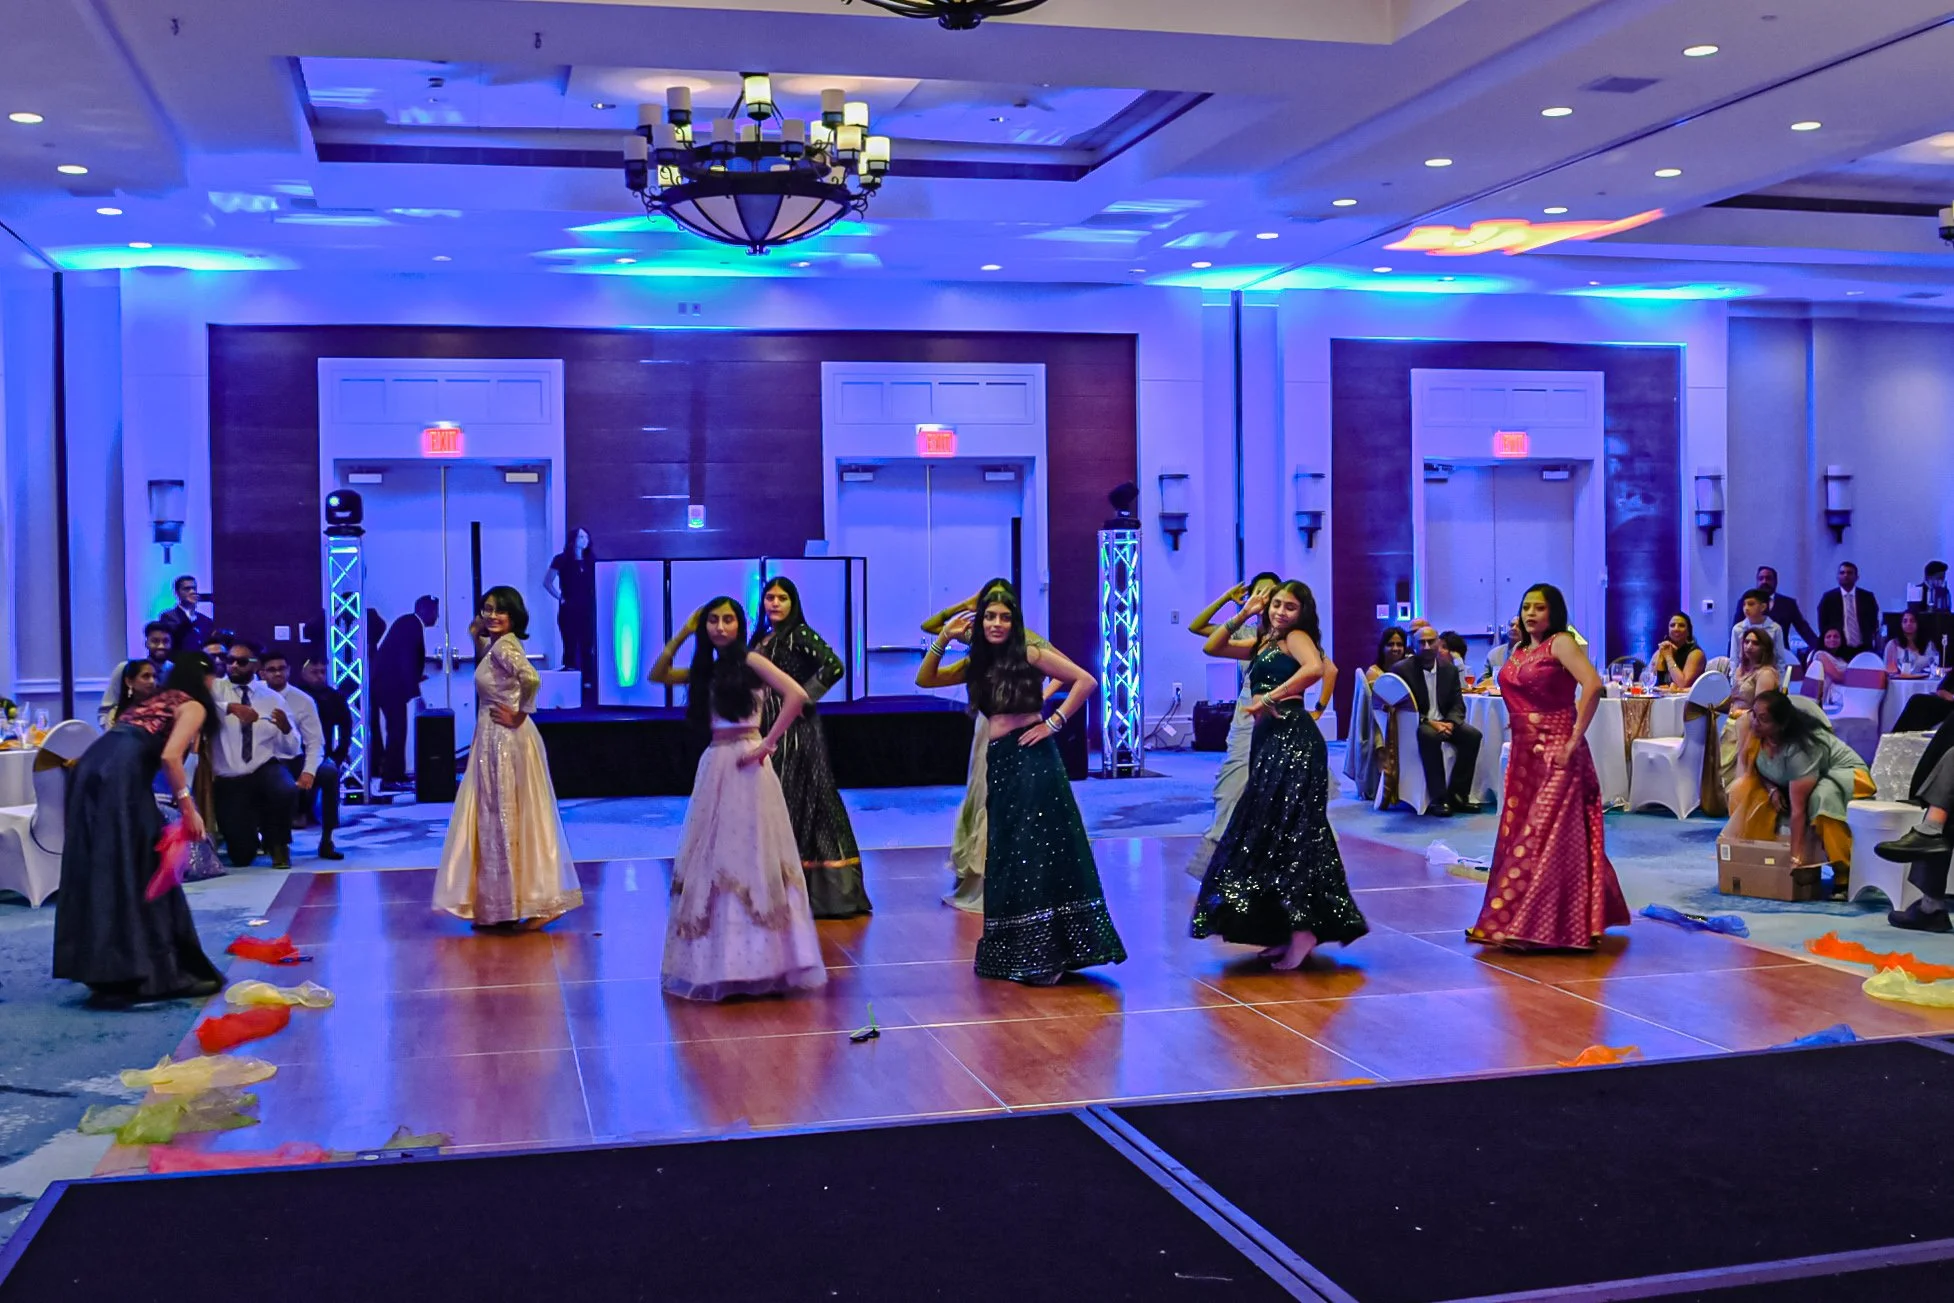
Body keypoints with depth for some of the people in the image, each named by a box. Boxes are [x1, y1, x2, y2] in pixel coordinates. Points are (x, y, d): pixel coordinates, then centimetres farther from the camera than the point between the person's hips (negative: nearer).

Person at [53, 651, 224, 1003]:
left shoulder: (157, 700, 31)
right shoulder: (194, 706, 7)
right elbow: (169, 757, -9)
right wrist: (188, 807, -5)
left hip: (91, 768, 8)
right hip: (120, 775, -8)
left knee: (101, 869, 11)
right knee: (143, 870, -4)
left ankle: (108, 972, 16)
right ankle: (162, 971, -2)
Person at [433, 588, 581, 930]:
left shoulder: (505, 646, -17)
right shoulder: (494, 645, 11)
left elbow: (532, 679, -32)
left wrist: (519, 716, -20)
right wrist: (477, 639, 13)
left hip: (507, 740, -10)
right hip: (492, 740, 10)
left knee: (507, 819, -3)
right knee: (496, 820, 13)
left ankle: (535, 903, 3)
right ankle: (501, 906, 18)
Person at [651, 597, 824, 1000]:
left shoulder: (750, 661, -5)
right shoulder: (706, 669, 15)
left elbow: (796, 695, -17)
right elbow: (657, 674, 16)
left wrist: (767, 744, -17)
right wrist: (682, 635, 7)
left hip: (745, 767, -7)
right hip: (714, 768, 7)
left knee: (750, 857, -3)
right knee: (713, 860, 9)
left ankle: (758, 960, 5)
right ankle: (720, 962, 18)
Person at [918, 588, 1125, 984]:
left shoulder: (1031, 655, -3)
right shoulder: (976, 664, 13)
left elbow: (1086, 681, -6)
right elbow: (925, 680, 10)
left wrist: (1054, 723, -10)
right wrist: (944, 639, 1)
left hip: (1032, 759, -6)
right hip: (998, 763, 7)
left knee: (1040, 852, -8)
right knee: (1007, 857, 10)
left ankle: (1047, 953, -6)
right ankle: (1018, 954, 19)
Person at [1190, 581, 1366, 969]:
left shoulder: (1296, 638, -3)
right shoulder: (1262, 643, 20)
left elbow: (1314, 668, -23)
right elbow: (1212, 647, 20)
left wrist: (1270, 697, -18)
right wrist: (1242, 614, 12)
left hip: (1292, 741, -9)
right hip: (1269, 741, 9)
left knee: (1288, 829, -12)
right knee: (1269, 830, 8)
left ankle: (1303, 928, -14)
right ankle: (1286, 930, 12)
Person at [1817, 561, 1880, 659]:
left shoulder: (1867, 597, 8)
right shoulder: (1828, 598, 5)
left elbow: (1873, 622, 12)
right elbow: (1823, 624, 5)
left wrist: (1869, 640, 1)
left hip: (1863, 650, 1)